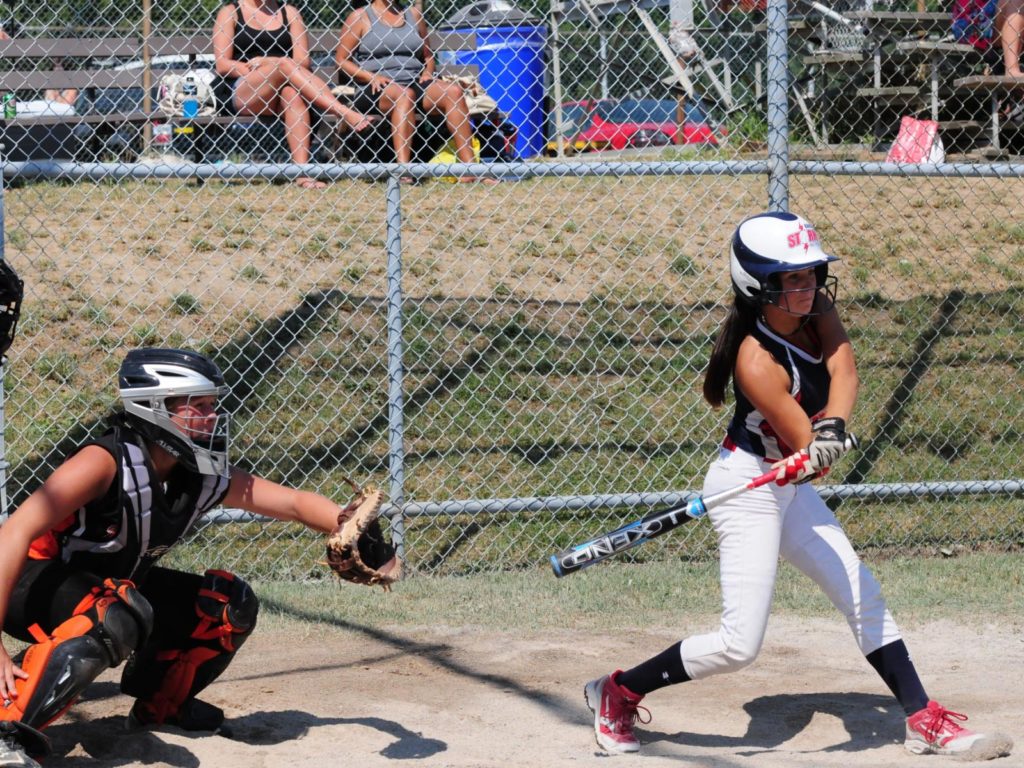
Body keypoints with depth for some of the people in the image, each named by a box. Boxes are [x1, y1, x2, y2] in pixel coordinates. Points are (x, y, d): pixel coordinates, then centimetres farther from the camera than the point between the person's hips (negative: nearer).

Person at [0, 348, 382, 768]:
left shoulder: (206, 478, -6)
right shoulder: (107, 462, -28)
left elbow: (294, 502, 1)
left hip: (109, 584, 8)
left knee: (232, 605, 2)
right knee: (118, 616, -39)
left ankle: (159, 705, 22)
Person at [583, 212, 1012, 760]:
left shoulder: (814, 309, -6)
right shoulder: (758, 361, -28)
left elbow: (843, 368, -23)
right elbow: (805, 450, -26)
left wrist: (833, 427, -40)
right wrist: (815, 451, -48)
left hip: (789, 486, 9)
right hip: (747, 488, -9)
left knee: (864, 599, 11)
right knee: (739, 646, -11)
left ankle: (924, 722, 19)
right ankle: (617, 692, 6)